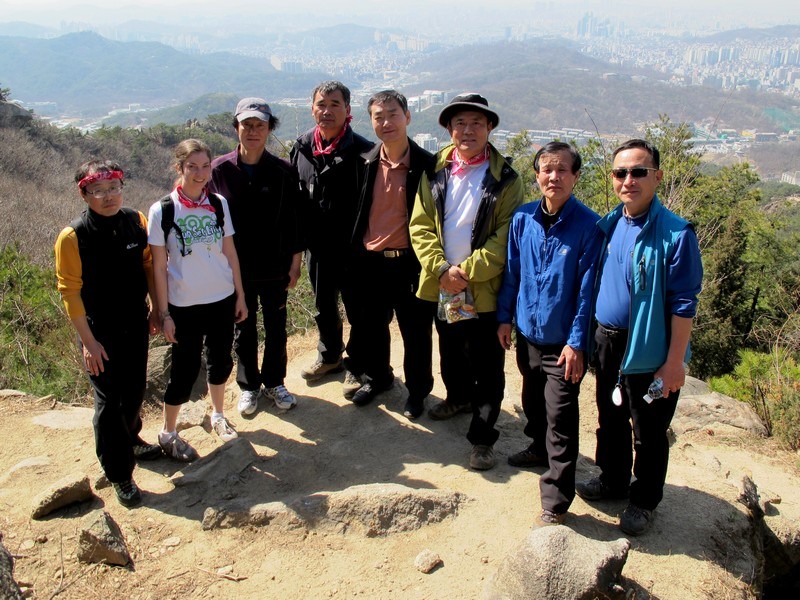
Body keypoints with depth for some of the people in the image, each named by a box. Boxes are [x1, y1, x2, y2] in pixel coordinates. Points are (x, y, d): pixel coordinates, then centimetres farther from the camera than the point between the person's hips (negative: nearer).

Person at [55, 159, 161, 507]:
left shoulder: (137, 221, -5)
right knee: (109, 401, 3)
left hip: (136, 324, 5)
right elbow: (70, 292, -14)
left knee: (135, 391, 21)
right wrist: (88, 341, -14)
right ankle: (119, 475, 18)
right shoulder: (72, 237, -18)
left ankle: (129, 440, 48)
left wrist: (156, 308, 10)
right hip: (100, 332, -4)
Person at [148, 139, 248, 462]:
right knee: (185, 371, 4)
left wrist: (240, 295, 6)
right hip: (185, 305, -3)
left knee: (221, 362, 15)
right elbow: (159, 266, -8)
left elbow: (230, 252, 6)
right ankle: (168, 433, 24)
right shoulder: (162, 211, -11)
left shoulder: (218, 204, -1)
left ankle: (218, 415, 39)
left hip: (222, 300, 4)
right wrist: (164, 313, -7)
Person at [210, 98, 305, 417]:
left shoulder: (283, 171, -7)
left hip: (275, 268, 1)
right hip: (235, 268, 0)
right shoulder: (219, 170, -8)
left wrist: (295, 262, -1)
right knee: (243, 330, 14)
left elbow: (294, 220, -1)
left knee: (276, 328, 14)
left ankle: (274, 382, 34)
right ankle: (248, 386, 33)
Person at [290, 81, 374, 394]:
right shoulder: (302, 147, 1)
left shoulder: (361, 150, -14)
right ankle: (330, 355, 42)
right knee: (323, 307, 21)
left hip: (352, 248, -5)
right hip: (317, 247, 5)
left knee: (357, 309, 9)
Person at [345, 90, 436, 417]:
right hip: (369, 263, 4)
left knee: (416, 333, 9)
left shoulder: (427, 164, -8)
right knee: (371, 327, 18)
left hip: (410, 263, -3)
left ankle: (417, 390, 31)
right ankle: (377, 377, 42)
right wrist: (352, 256, 7)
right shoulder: (366, 163, 2)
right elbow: (355, 213, 10)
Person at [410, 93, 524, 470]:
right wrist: (441, 270, -13)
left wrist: (466, 272, -18)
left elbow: (505, 238, -12)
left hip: (484, 290, -4)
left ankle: (483, 436, 17)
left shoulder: (505, 179, -7)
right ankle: (460, 397, 49)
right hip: (442, 285, 4)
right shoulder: (435, 173, 4)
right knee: (450, 353, 23)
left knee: (486, 368, 3)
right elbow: (420, 226, 0)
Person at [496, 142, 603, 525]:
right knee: (533, 401, 25)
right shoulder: (522, 219, -2)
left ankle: (555, 501, 12)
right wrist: (504, 317, 9)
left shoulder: (588, 226, -15)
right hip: (528, 334, 5)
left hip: (563, 342, -5)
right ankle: (540, 449, 51)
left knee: (560, 419, 1)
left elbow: (587, 289, -14)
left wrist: (577, 342, -14)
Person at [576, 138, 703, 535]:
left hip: (649, 352, -6)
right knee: (609, 420, 22)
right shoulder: (607, 226, 2)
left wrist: (674, 362, -14)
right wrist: (591, 336, 11)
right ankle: (612, 480, 43)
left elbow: (683, 304, -14)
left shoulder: (676, 233, -17)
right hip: (607, 342, 6)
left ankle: (644, 501, 32)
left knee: (648, 432, 11)